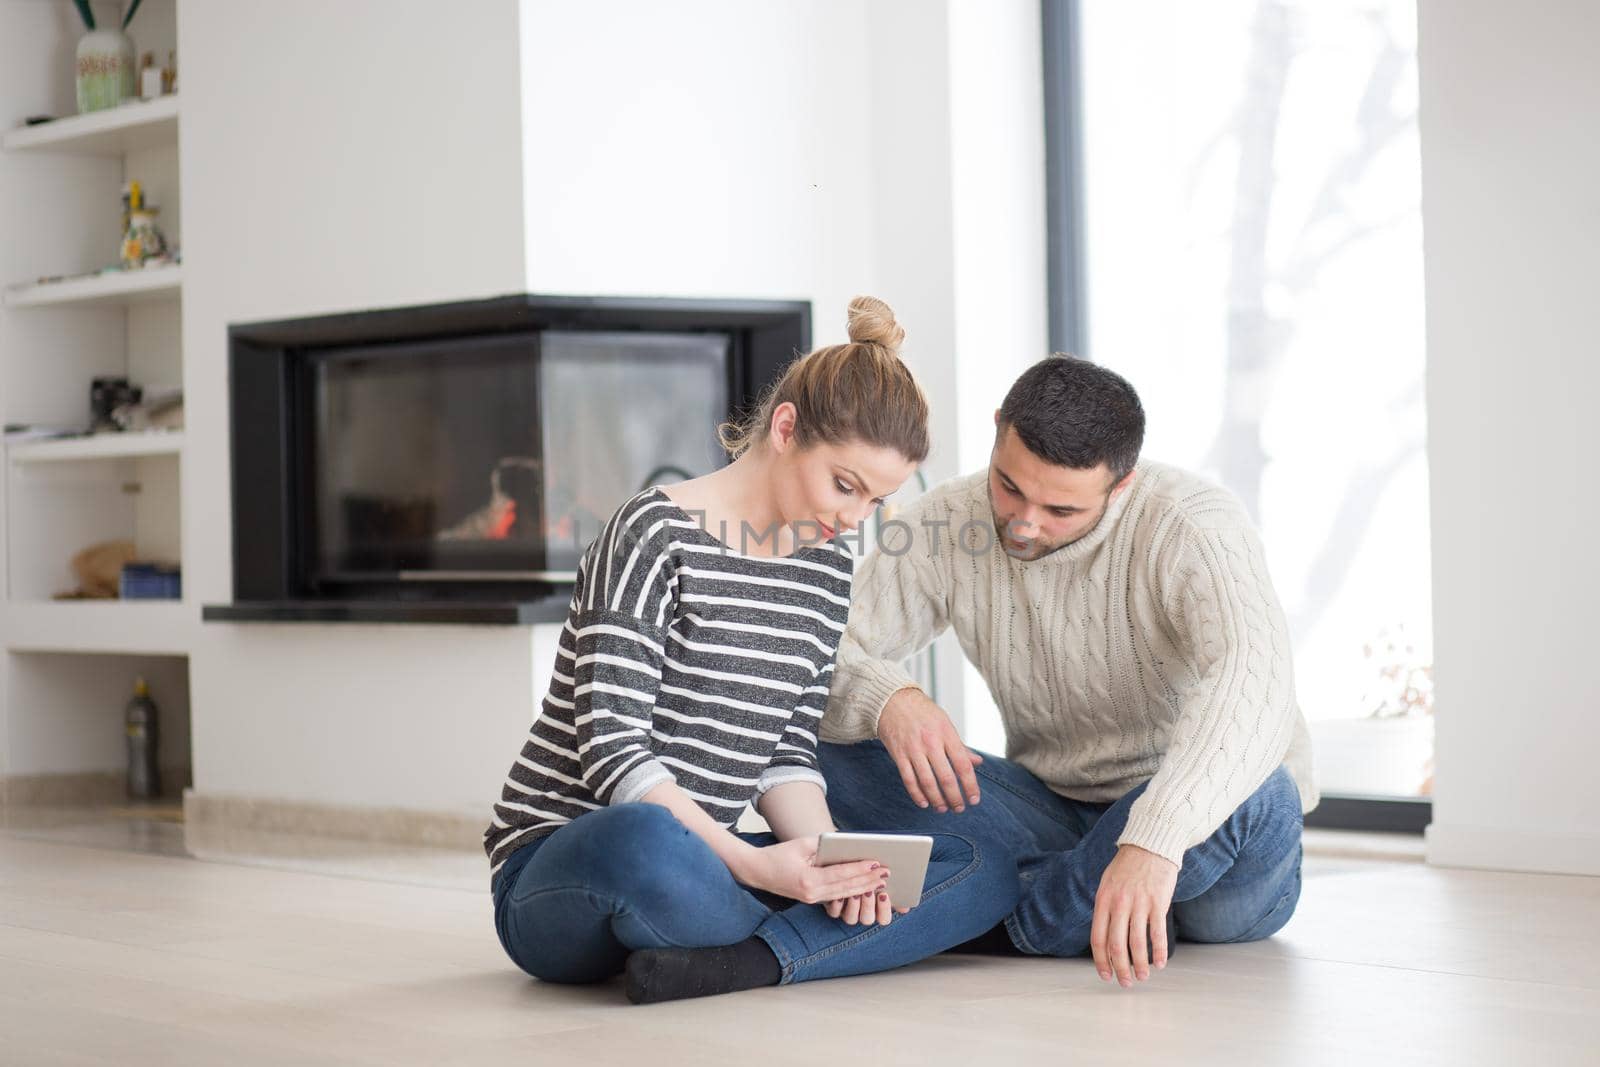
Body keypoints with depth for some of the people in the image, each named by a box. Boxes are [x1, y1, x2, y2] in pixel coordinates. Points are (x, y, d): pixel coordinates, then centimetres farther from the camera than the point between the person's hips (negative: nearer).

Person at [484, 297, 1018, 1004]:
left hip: (703, 862, 7)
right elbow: (611, 749, -18)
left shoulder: (828, 568, 12)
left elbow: (787, 755, 11)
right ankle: (806, 943, -16)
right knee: (644, 841, -45)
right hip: (556, 872, -7)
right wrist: (752, 865, -28)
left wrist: (830, 862, -10)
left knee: (985, 870, -7)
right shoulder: (659, 533, -11)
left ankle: (739, 962, -26)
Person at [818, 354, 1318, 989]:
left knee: (1254, 798, -40)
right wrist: (886, 698, -35)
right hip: (1055, 812, 4)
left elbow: (1253, 683, -40)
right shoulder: (944, 527, -8)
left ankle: (1021, 923, -19)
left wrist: (1155, 841, -55)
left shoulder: (1195, 525, -22)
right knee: (842, 754, -16)